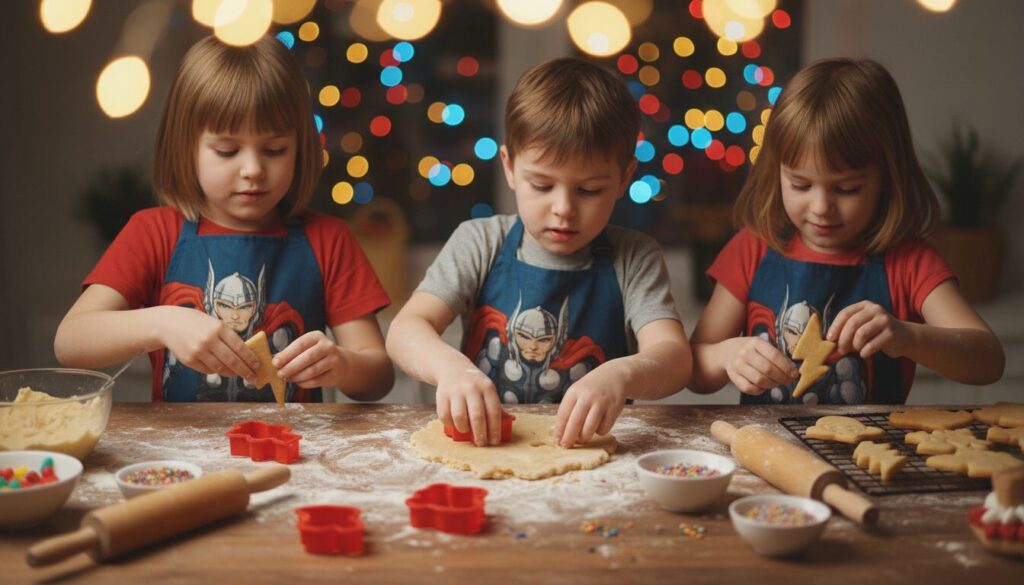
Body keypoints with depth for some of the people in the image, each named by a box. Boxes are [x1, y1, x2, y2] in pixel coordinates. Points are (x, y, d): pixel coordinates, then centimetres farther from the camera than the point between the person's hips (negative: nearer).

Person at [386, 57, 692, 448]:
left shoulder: (633, 259, -1)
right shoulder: (480, 244, 1)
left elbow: (674, 359, -14)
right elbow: (405, 330, -9)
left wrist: (621, 375, -38)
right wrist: (449, 365, -33)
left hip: (590, 458, 0)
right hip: (481, 445, 1)